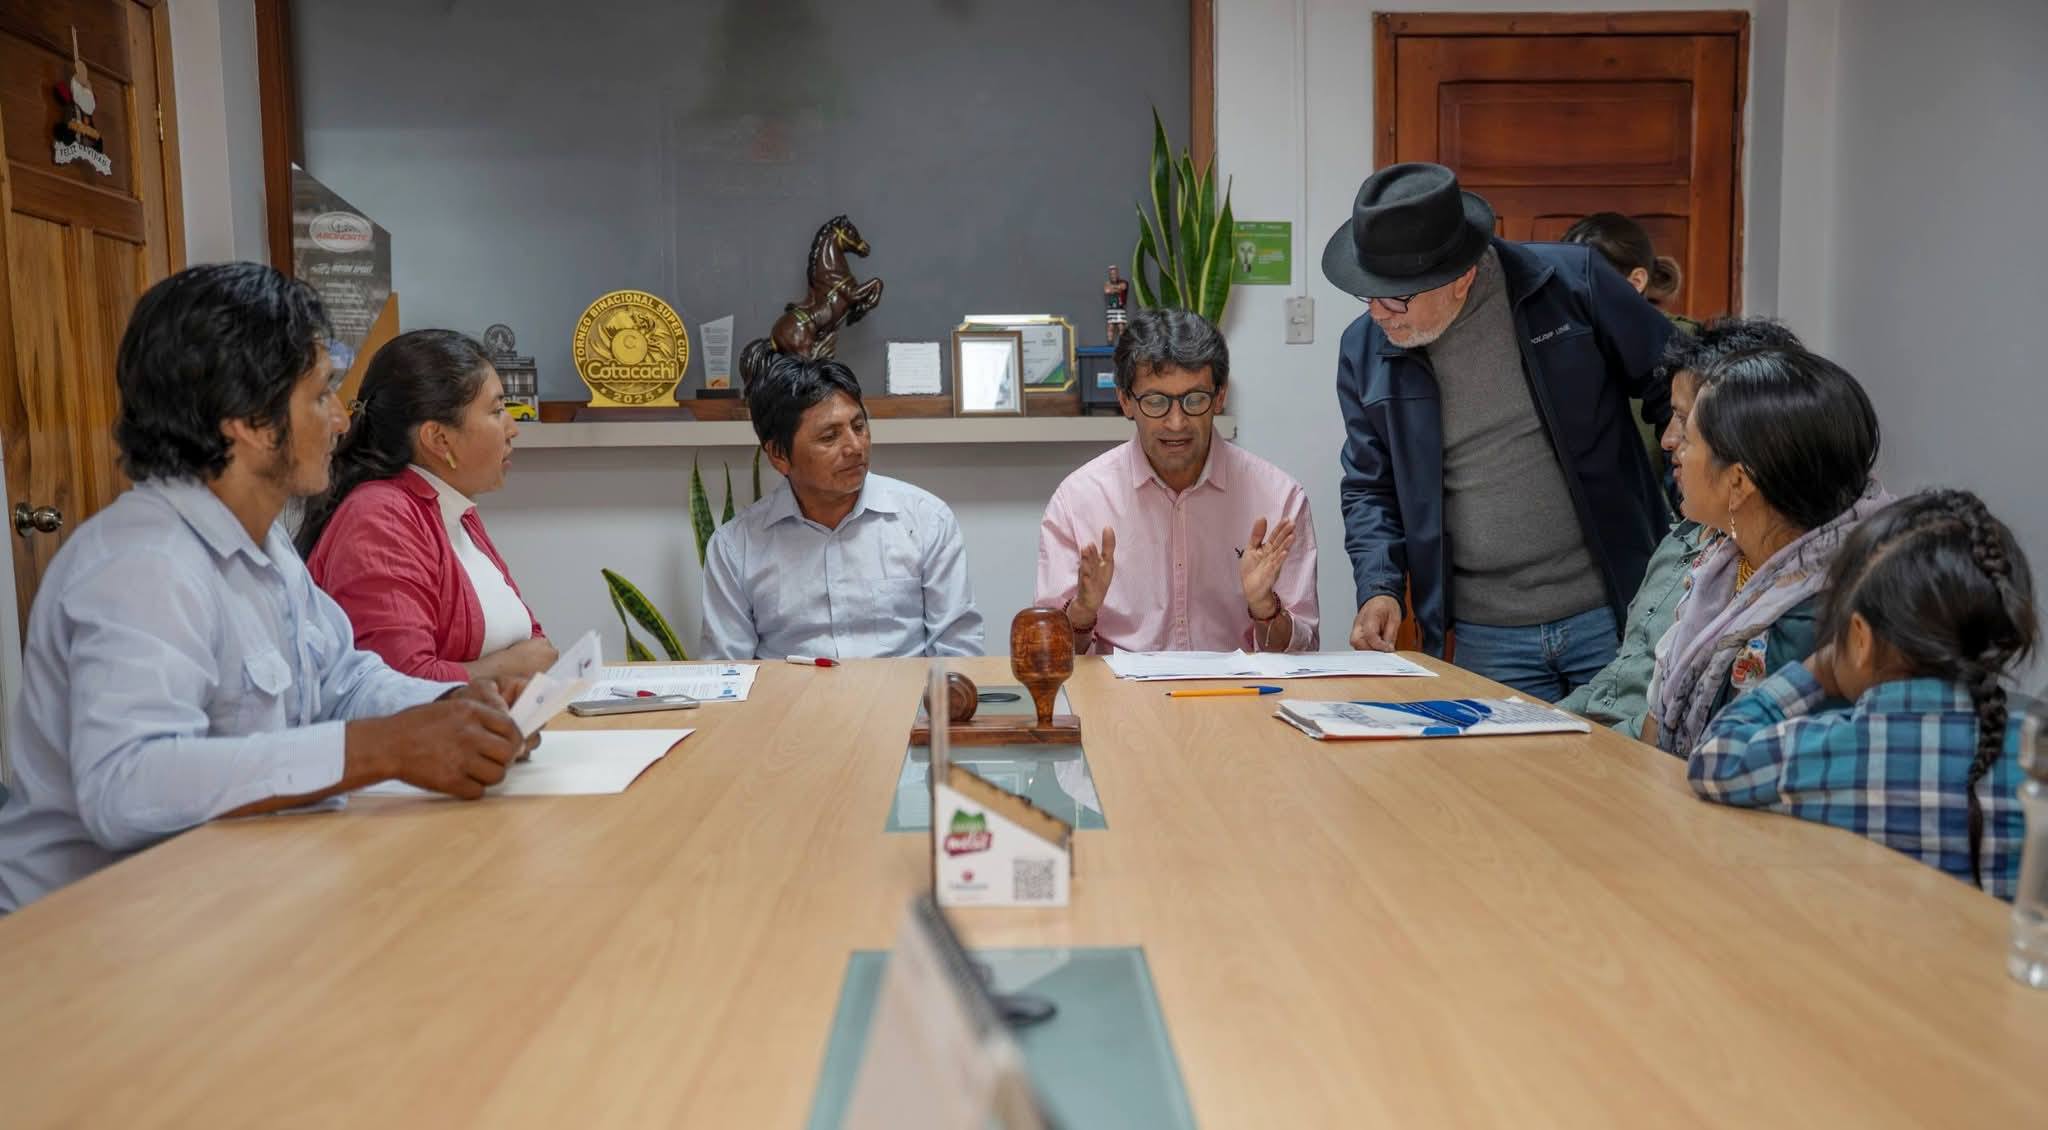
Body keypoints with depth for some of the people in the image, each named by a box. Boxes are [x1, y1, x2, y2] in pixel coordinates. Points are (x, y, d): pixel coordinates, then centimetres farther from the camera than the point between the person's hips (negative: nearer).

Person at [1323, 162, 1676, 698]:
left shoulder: (1572, 282, -7)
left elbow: (1677, 392, 2)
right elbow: (1370, 488, 10)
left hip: (1616, 614, -1)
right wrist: (1378, 587, -6)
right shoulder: (1364, 350, 0)